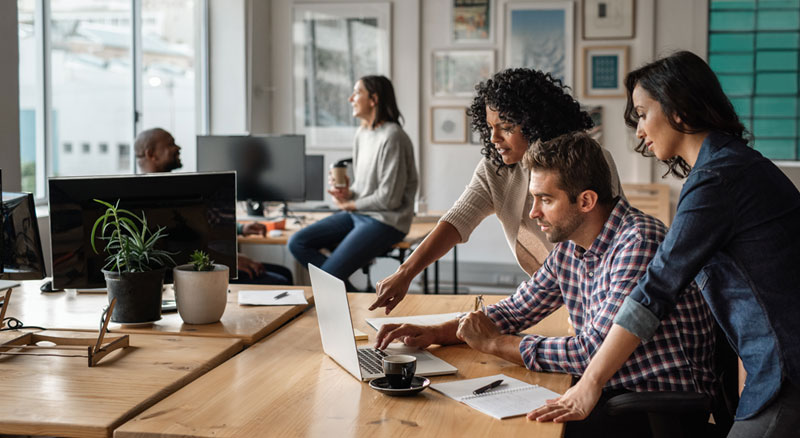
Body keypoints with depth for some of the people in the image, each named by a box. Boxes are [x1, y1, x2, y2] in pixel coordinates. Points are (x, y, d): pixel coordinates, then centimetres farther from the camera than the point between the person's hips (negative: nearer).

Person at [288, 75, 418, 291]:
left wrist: (349, 205, -6)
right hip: (358, 214, 9)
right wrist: (347, 193, -2)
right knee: (297, 243, -2)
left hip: (385, 221, -9)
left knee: (328, 275, -20)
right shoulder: (362, 133, 11)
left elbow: (389, 198, -19)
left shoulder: (392, 137, -18)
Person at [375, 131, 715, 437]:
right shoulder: (569, 247, 5)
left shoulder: (639, 242, -22)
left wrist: (494, 343, -15)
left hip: (664, 408, -7)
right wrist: (432, 333, -1)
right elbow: (514, 311, 15)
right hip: (609, 391, 7)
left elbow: (594, 351, -26)